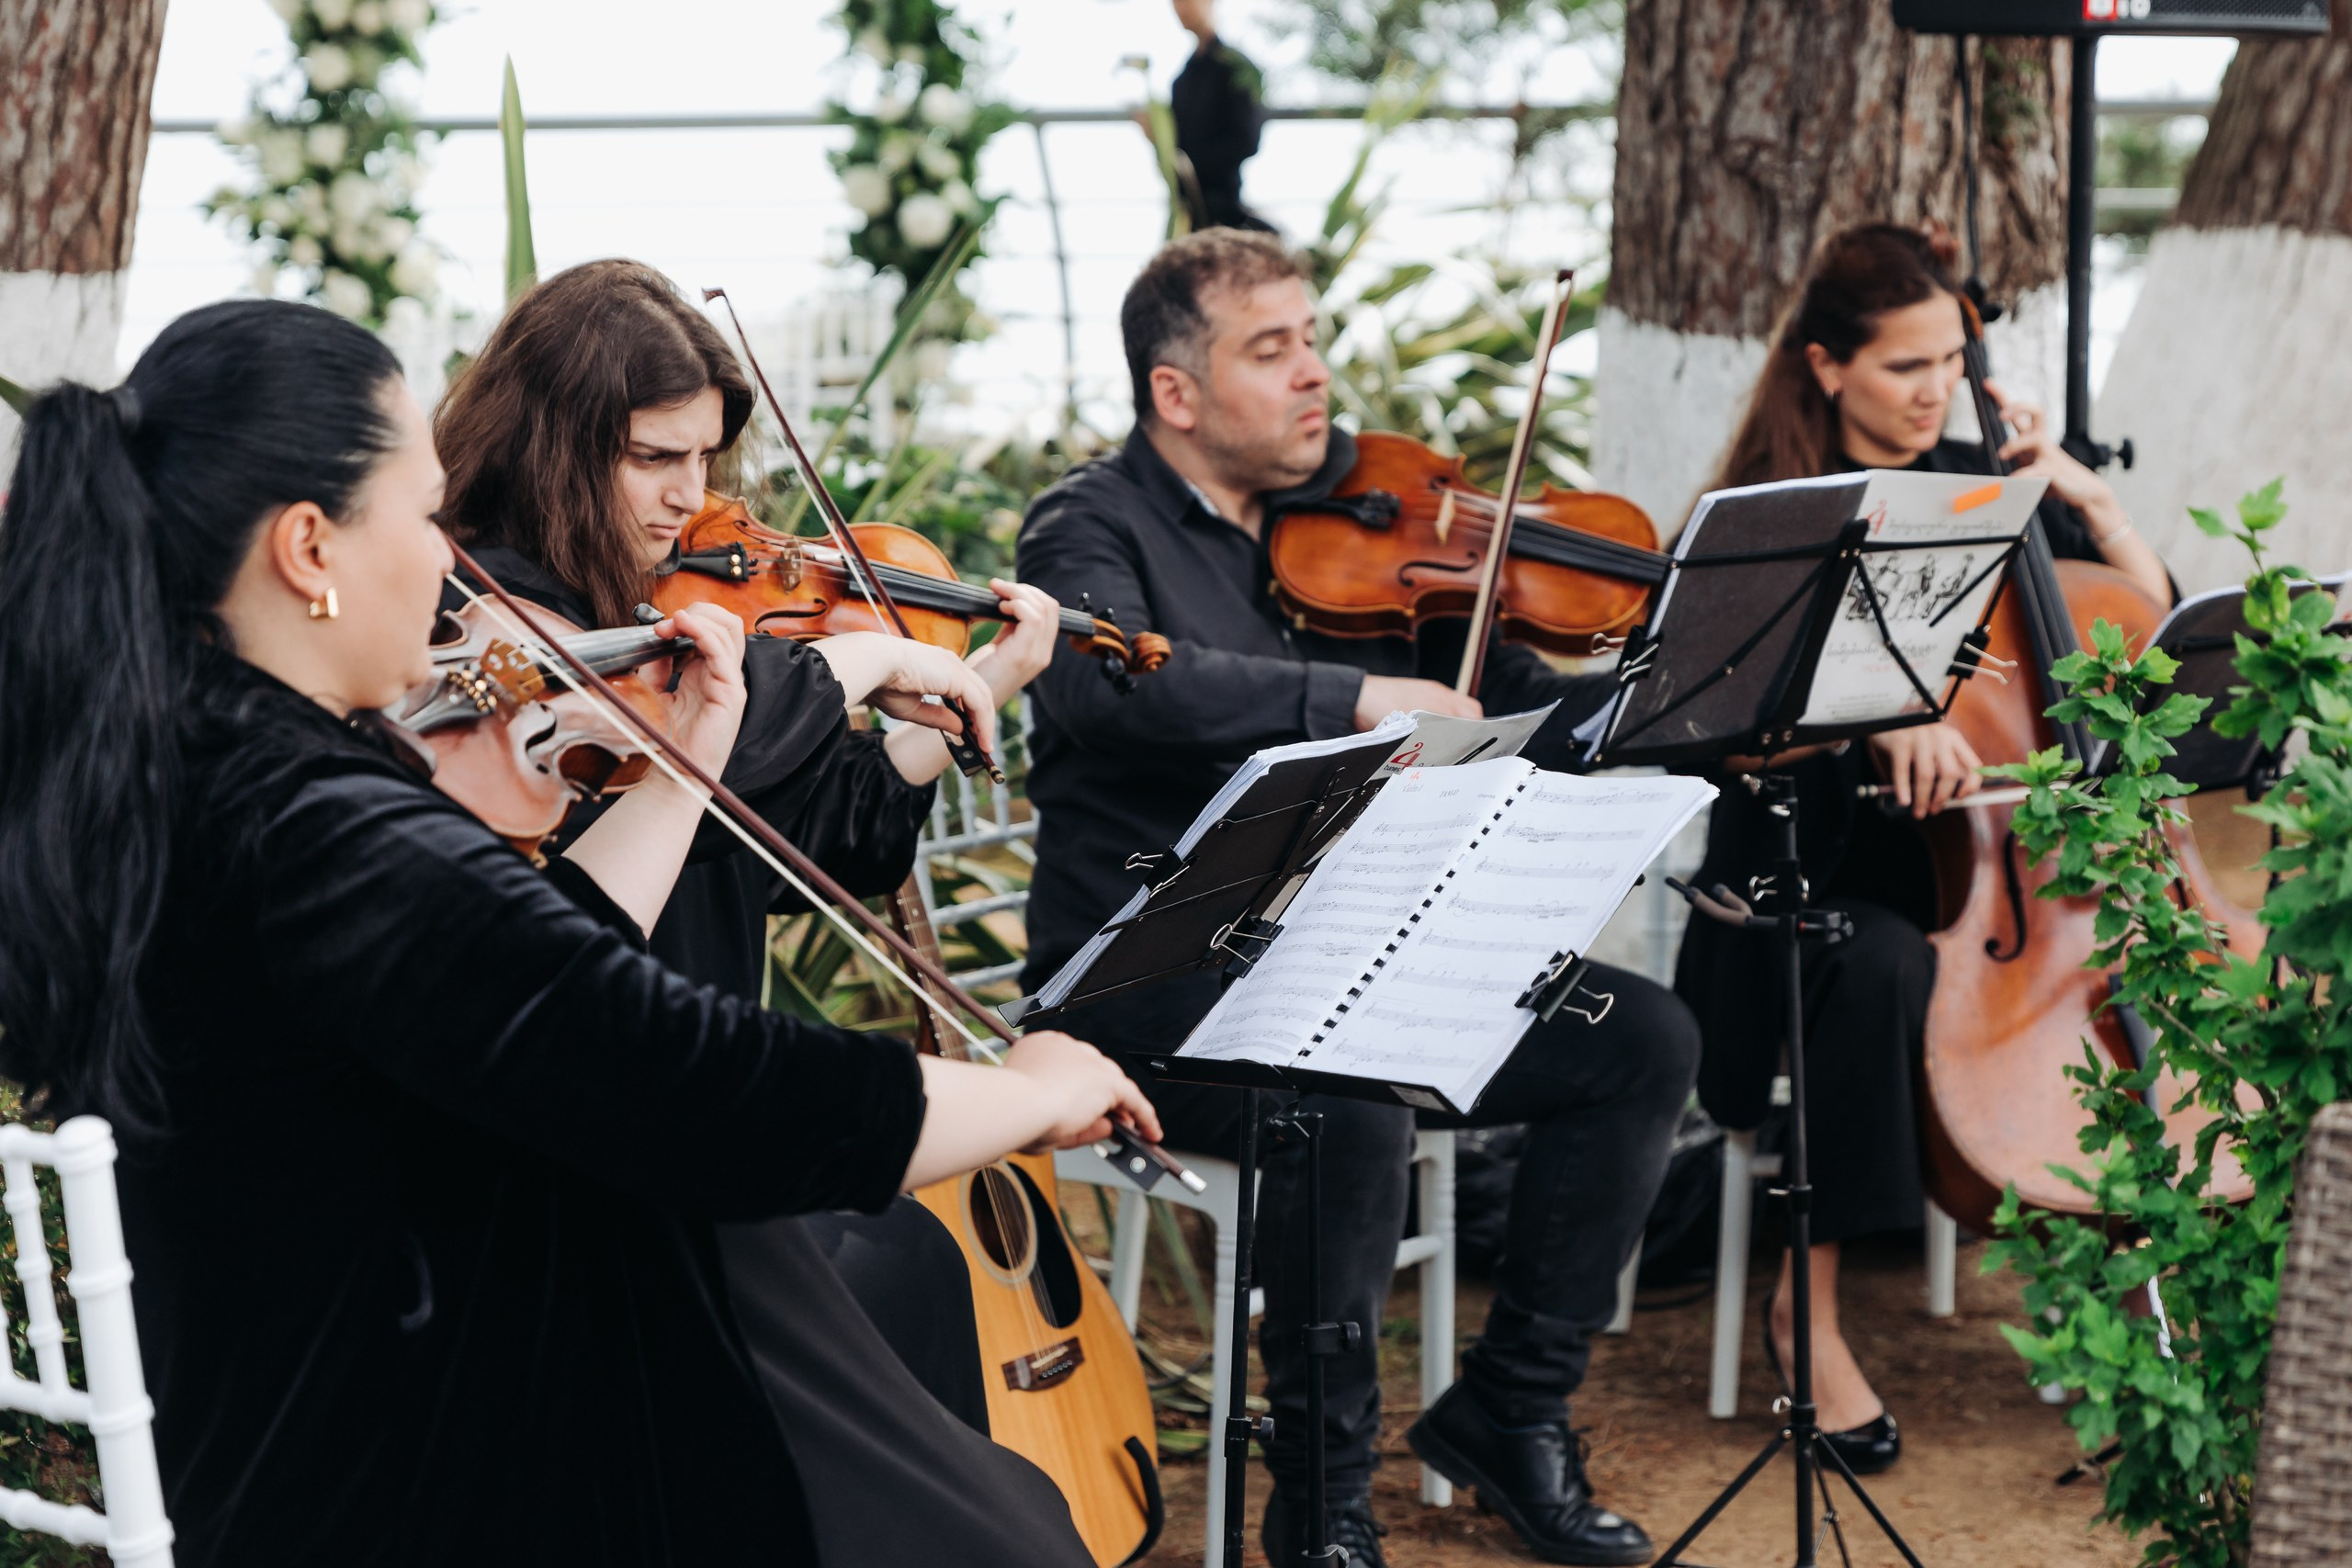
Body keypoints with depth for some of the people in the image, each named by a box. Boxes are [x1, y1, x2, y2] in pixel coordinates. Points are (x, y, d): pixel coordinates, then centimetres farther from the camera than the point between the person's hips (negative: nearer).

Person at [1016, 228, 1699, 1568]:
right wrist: (1358, 700, -35)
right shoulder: (1095, 530, -5)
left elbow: (1526, 710, 7)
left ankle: (1510, 1408, 8)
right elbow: (1106, 684, -30)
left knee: (1644, 1040, -6)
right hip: (1159, 968, -6)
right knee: (1351, 1097, -34)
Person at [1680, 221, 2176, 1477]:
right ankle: (1807, 1307, -22)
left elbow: (2156, 620, 14)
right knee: (1882, 968, -37)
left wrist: (2085, 495, 0)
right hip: (1816, 863, -4)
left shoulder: (1985, 487, 11)